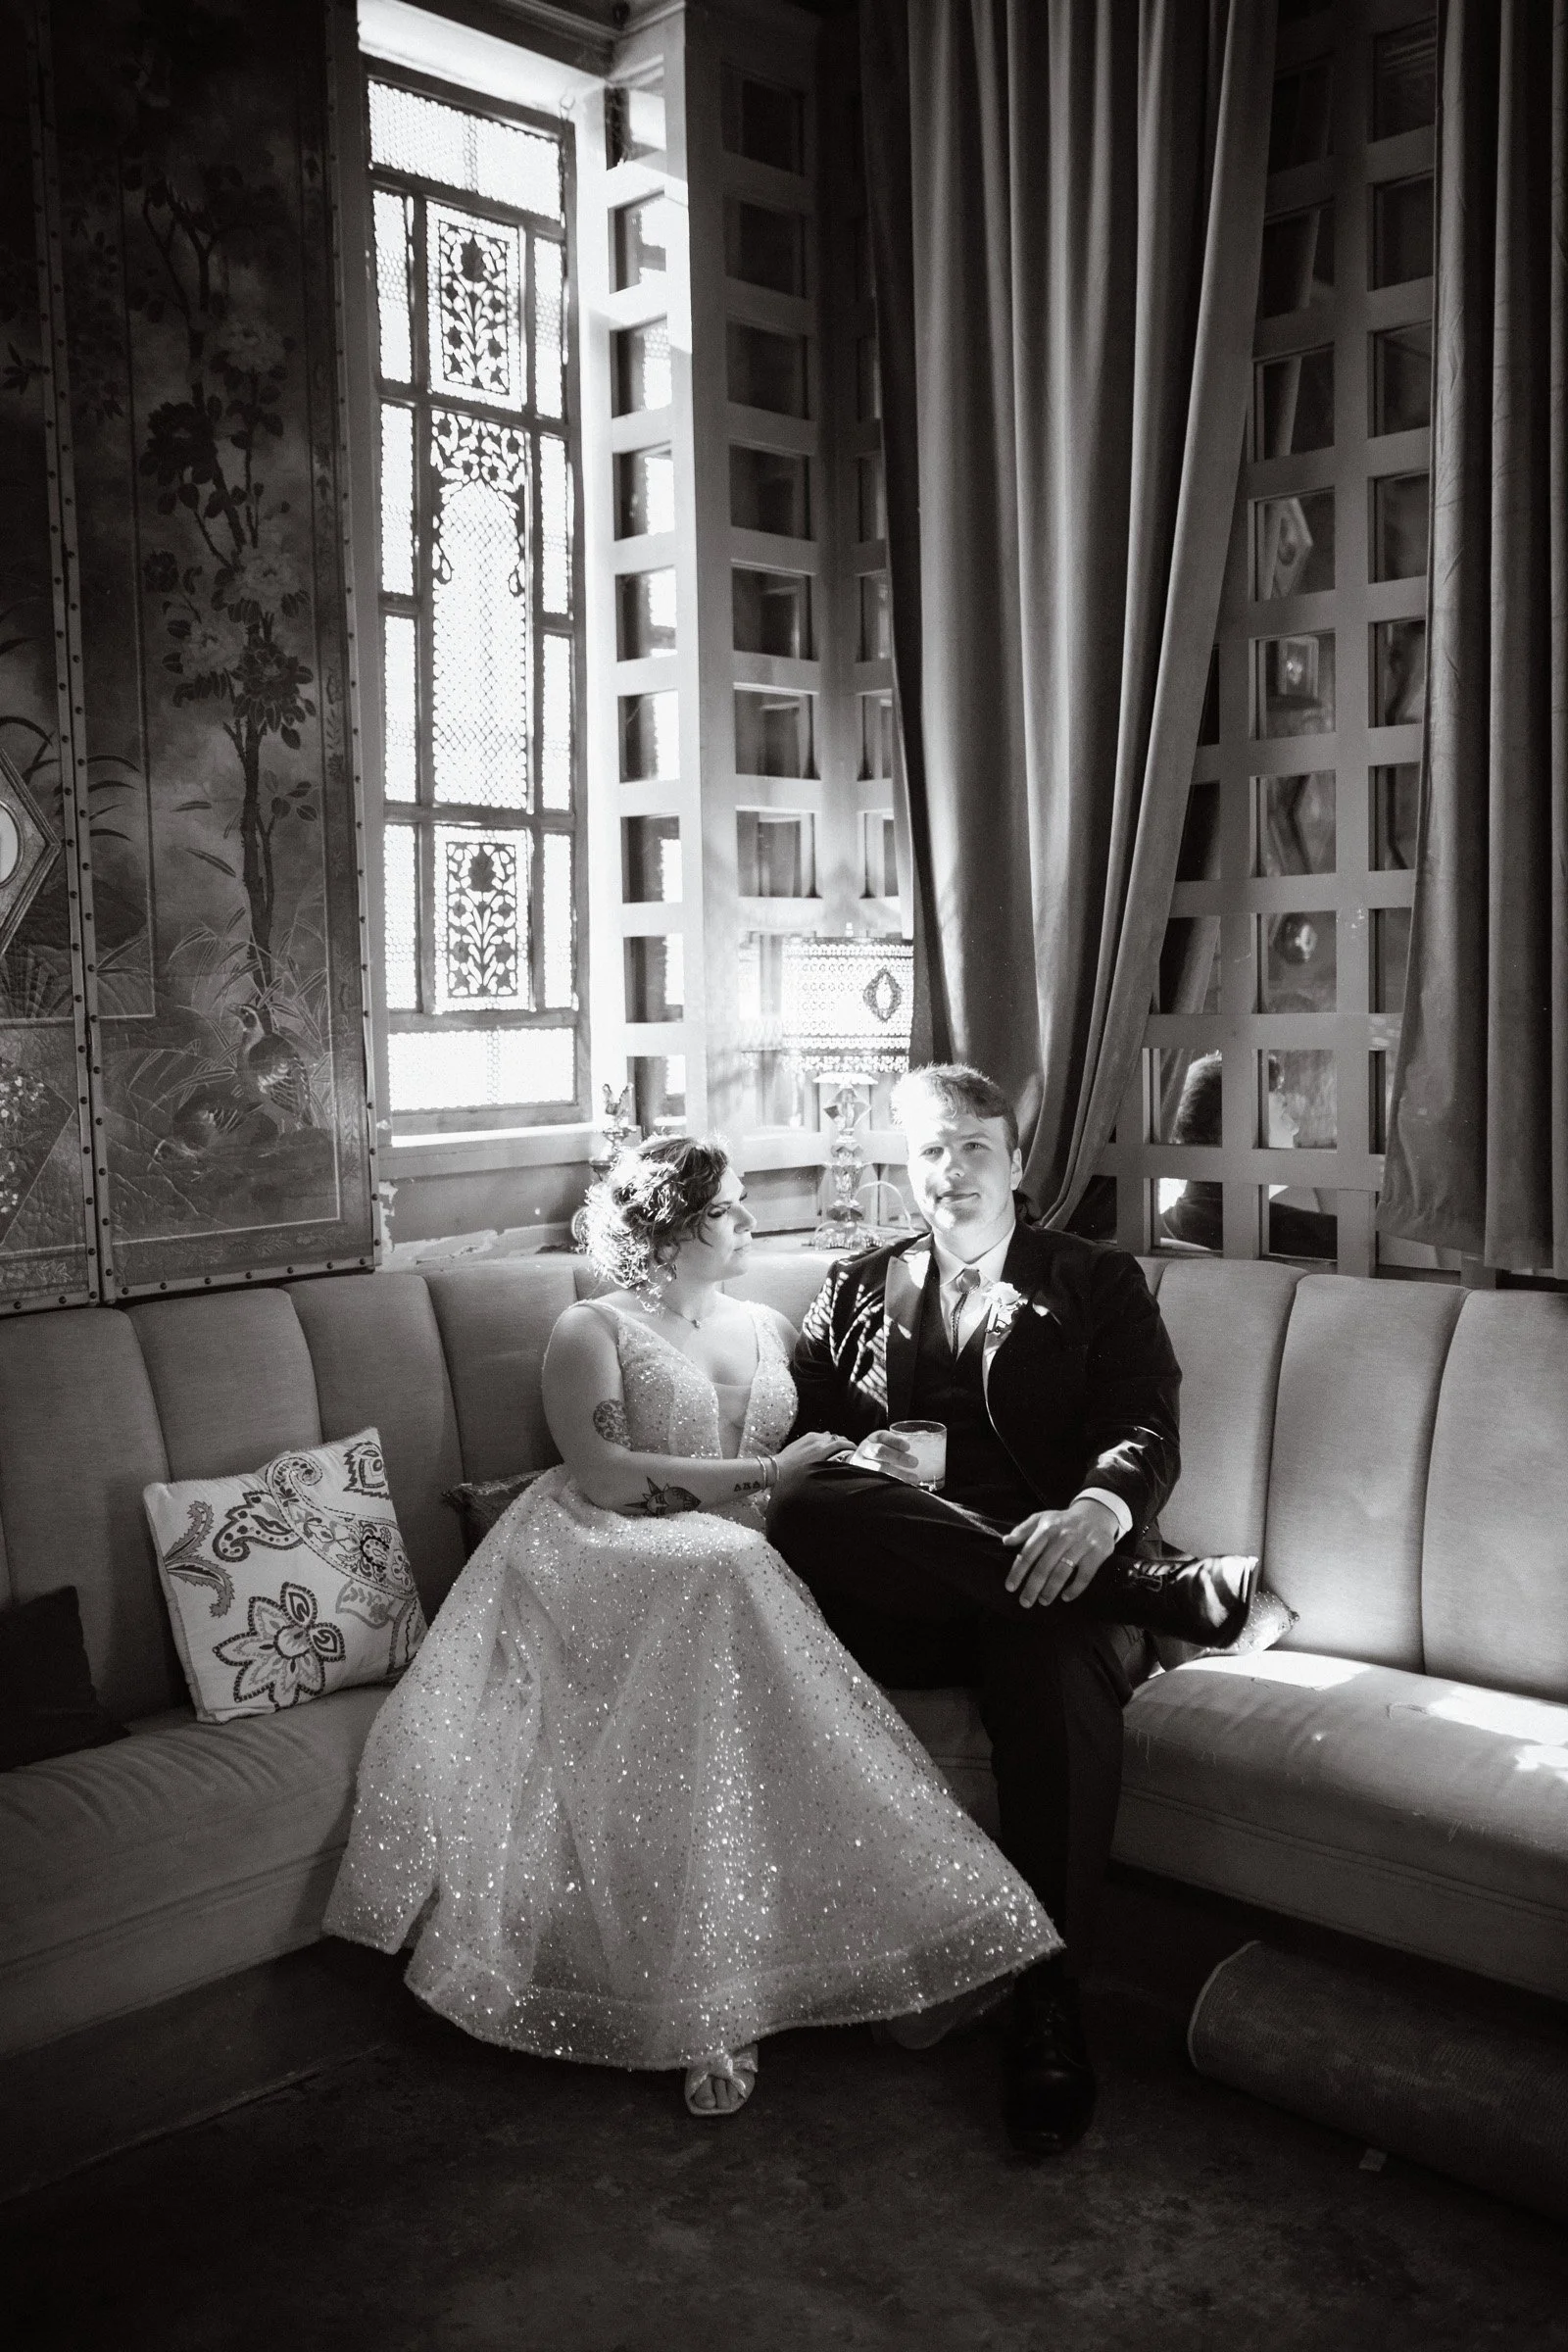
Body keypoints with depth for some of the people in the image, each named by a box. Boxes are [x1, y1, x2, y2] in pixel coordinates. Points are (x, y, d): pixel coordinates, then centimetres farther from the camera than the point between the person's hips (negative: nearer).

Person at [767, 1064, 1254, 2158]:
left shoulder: (1099, 1283, 18)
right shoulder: (859, 1288, 25)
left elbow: (1148, 1433, 3)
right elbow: (794, 1429, 16)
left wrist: (1098, 1512, -21)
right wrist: (855, 1459, -9)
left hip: (1052, 1566, -2)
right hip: (895, 1600, 2)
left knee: (1061, 1661, -38)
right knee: (807, 1509, -33)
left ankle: (1050, 2005, -26)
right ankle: (1166, 1590, -29)